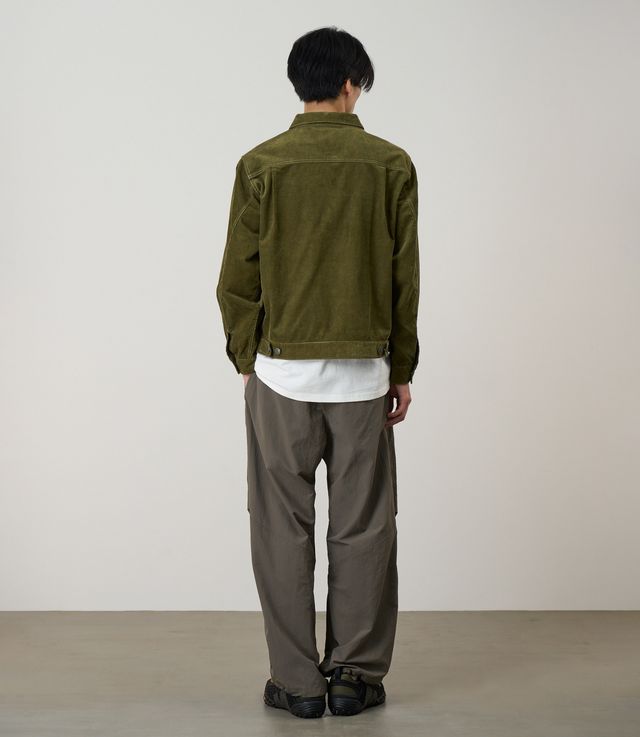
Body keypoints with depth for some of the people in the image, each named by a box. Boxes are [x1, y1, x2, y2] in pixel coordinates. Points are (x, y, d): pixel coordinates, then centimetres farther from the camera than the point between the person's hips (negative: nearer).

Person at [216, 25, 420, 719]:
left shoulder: (262, 165, -2)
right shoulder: (391, 165, 0)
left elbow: (238, 278, -1)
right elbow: (405, 278, 2)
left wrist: (246, 361, 11)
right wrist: (401, 370, 10)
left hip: (281, 369, 0)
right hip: (363, 373, 1)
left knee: (283, 529, 6)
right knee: (362, 528, 8)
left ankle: (297, 680, 10)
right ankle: (355, 675, 13)